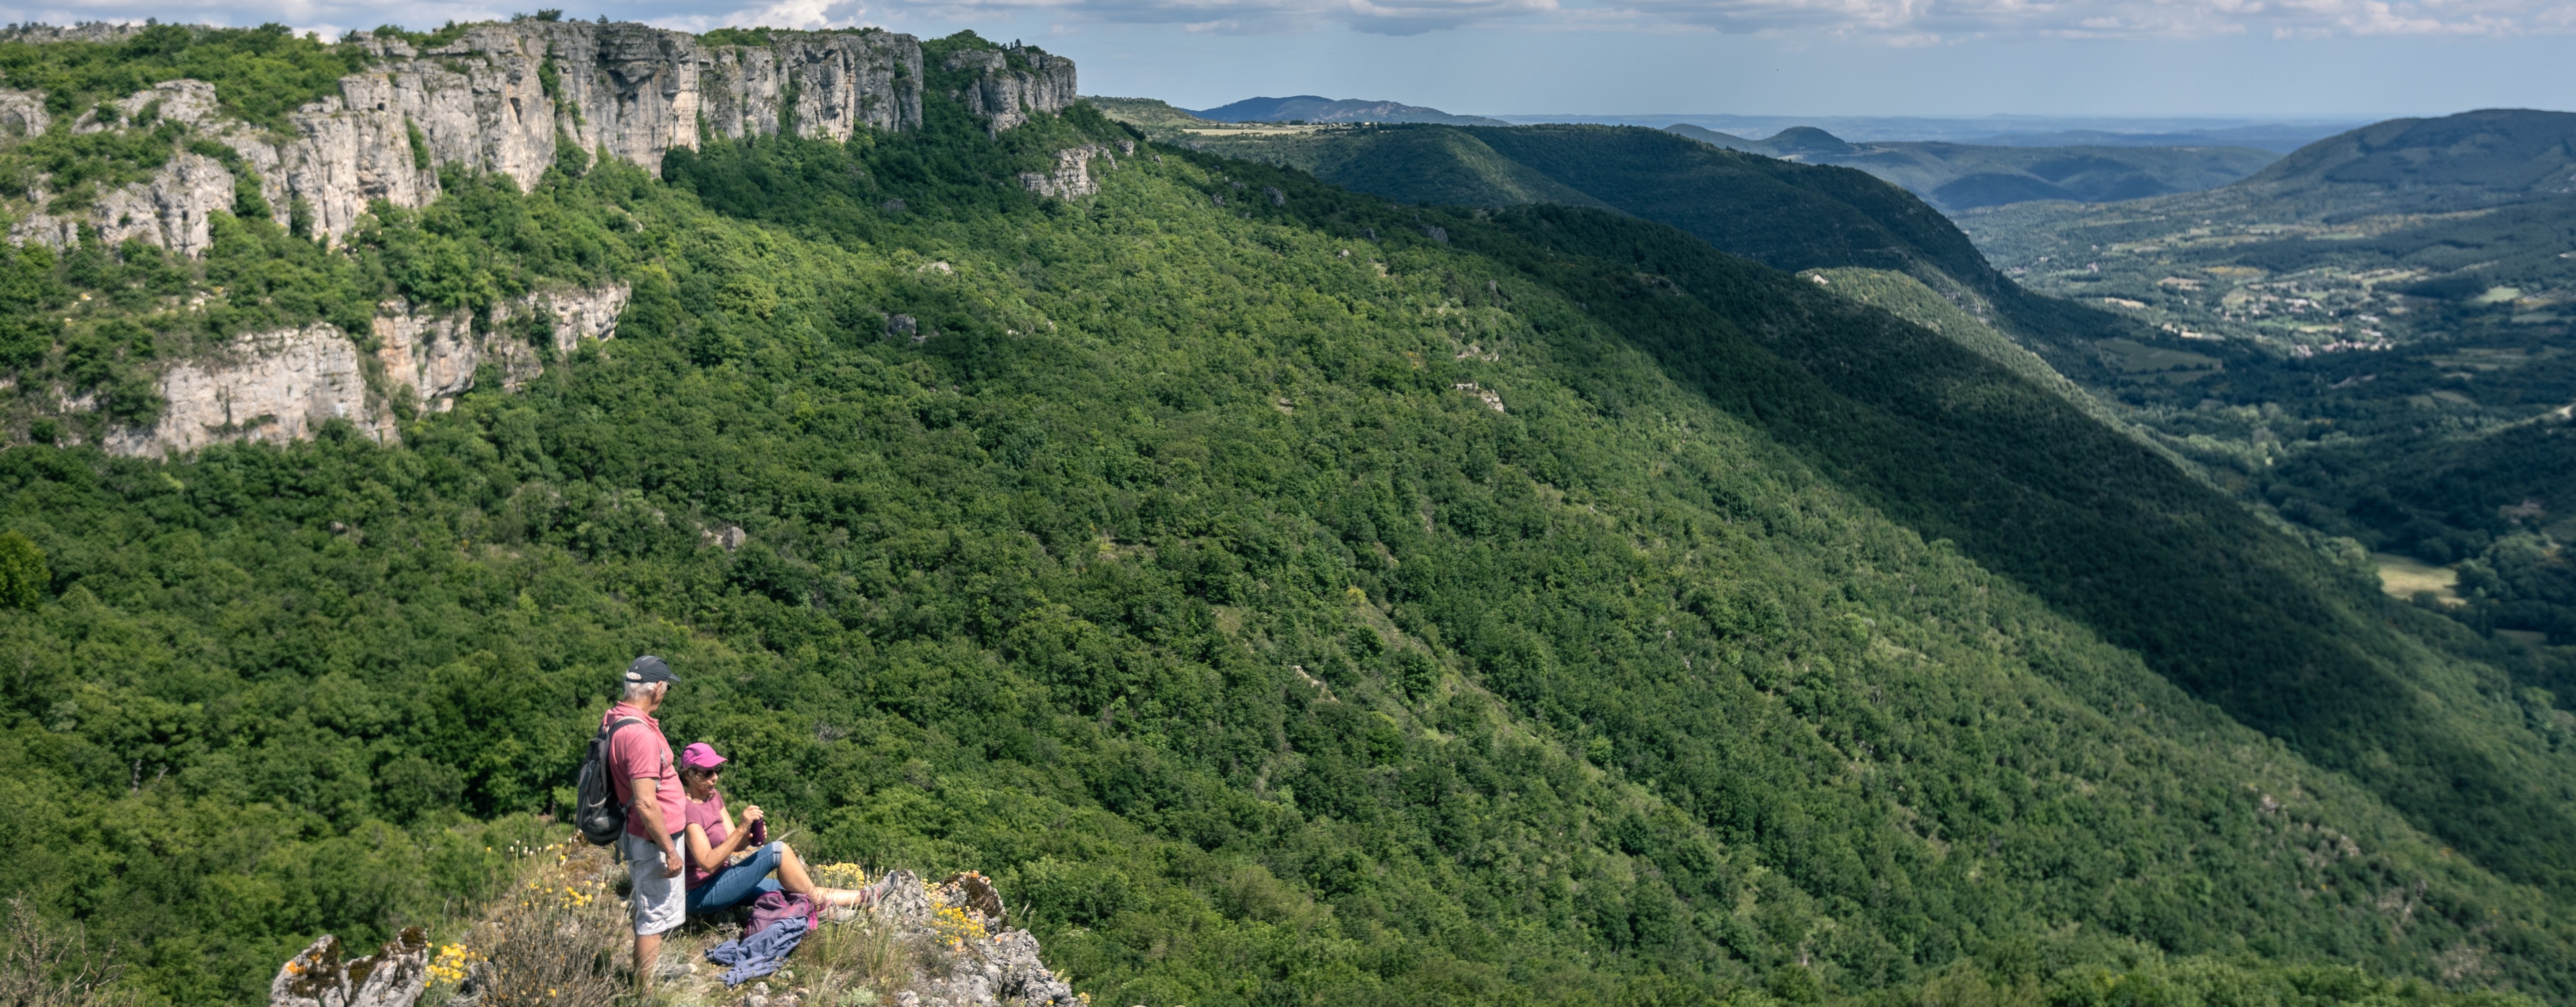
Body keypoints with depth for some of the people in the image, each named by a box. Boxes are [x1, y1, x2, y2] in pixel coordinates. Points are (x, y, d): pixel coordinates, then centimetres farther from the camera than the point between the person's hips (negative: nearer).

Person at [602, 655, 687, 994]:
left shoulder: (614, 717, 2)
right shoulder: (640, 734, -28)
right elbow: (646, 804, -28)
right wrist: (670, 850, -20)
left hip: (638, 836, 10)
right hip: (653, 840, -10)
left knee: (649, 911, 22)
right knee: (655, 919, 2)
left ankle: (645, 984, 35)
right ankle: (647, 993, 12)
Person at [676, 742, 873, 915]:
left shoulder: (713, 796, 8)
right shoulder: (688, 809, -20)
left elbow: (732, 845, 4)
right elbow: (708, 863, -27)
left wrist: (750, 836, -17)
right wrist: (743, 828, -32)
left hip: (719, 882, 8)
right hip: (702, 895, -8)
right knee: (778, 850, -18)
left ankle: (862, 898, 4)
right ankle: (816, 898, -4)